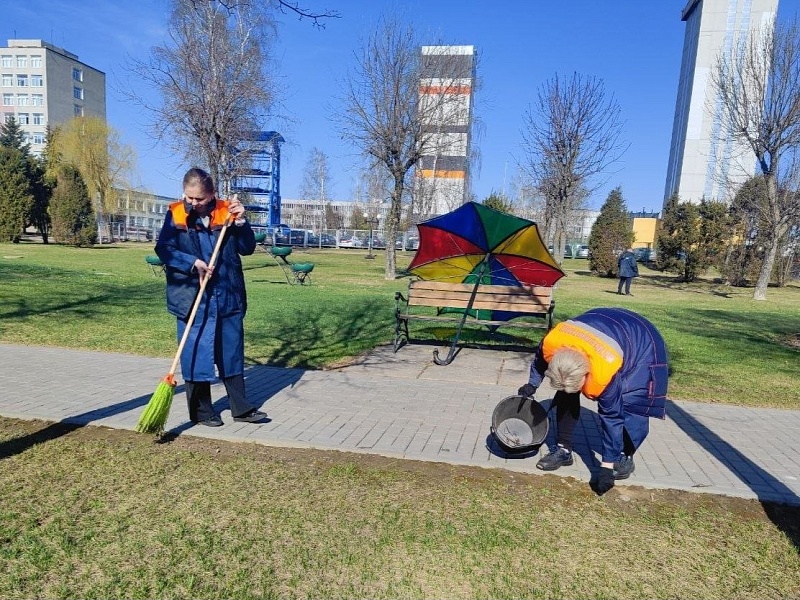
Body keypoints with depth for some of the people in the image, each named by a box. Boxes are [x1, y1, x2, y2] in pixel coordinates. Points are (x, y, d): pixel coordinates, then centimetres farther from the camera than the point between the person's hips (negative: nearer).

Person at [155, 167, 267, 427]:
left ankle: (240, 407, 23)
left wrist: (240, 222, -12)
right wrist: (193, 263, -19)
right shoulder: (176, 215, -1)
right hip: (192, 297, -2)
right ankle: (201, 410, 21)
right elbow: (163, 249, -6)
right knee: (196, 354, 5)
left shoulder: (227, 212, 2)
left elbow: (247, 249, 2)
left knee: (232, 352, 11)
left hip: (228, 296, 2)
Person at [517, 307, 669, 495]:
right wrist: (532, 384, 0)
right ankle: (563, 450, 5)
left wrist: (606, 466, -23)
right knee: (566, 392, -6)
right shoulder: (551, 342, -33)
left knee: (631, 402, -20)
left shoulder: (605, 370, -43)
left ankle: (625, 457, 4)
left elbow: (611, 416, -30)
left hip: (642, 342, -5)